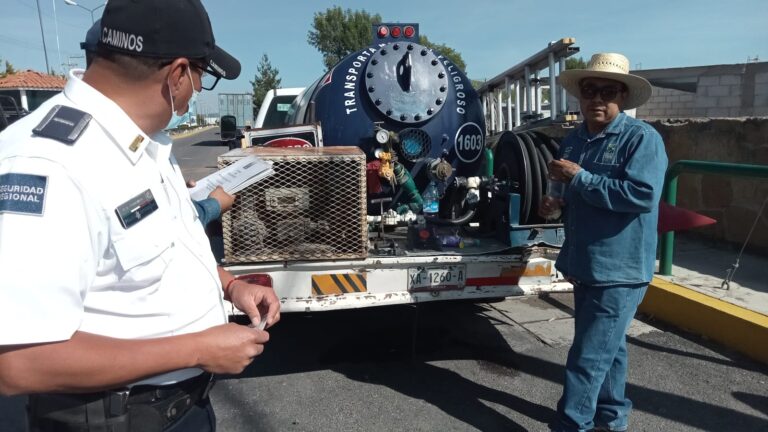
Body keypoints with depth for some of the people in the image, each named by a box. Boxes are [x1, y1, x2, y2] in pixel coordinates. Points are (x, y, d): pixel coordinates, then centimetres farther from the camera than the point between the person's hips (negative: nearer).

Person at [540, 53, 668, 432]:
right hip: (584, 265, 8)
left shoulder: (642, 138, -13)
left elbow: (643, 194, -27)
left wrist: (580, 178, -23)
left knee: (588, 357, -4)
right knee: (607, 349, 21)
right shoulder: (573, 140, 10)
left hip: (619, 269, -8)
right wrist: (558, 205, 1)